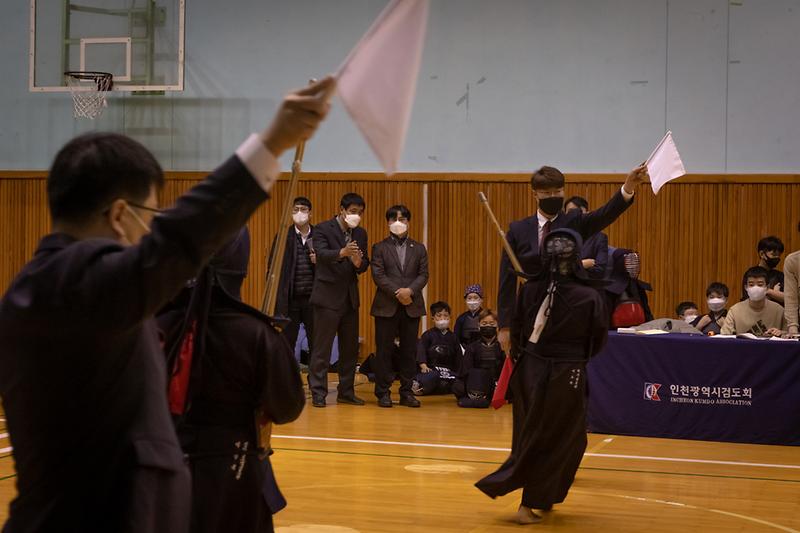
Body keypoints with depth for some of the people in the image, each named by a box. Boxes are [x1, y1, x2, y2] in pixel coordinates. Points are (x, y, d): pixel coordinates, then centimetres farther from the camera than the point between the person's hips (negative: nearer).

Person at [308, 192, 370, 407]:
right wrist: (342, 253, -42)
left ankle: (346, 392, 19)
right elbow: (322, 254, -24)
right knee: (322, 347, -4)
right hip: (328, 295, -6)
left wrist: (359, 262, -17)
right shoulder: (323, 229, -7)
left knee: (350, 347, 10)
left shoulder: (360, 233, 11)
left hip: (350, 297, 6)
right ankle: (318, 393, 1)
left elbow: (364, 266, 7)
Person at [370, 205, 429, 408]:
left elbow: (423, 275, 4)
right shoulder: (380, 248, 6)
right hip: (386, 306, -2)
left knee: (409, 350, 4)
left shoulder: (419, 248, 14)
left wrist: (410, 291, -14)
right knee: (384, 350, -1)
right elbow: (378, 275, -5)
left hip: (412, 306, 2)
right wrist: (397, 292, -15)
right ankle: (383, 393, 5)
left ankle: (407, 392, 10)